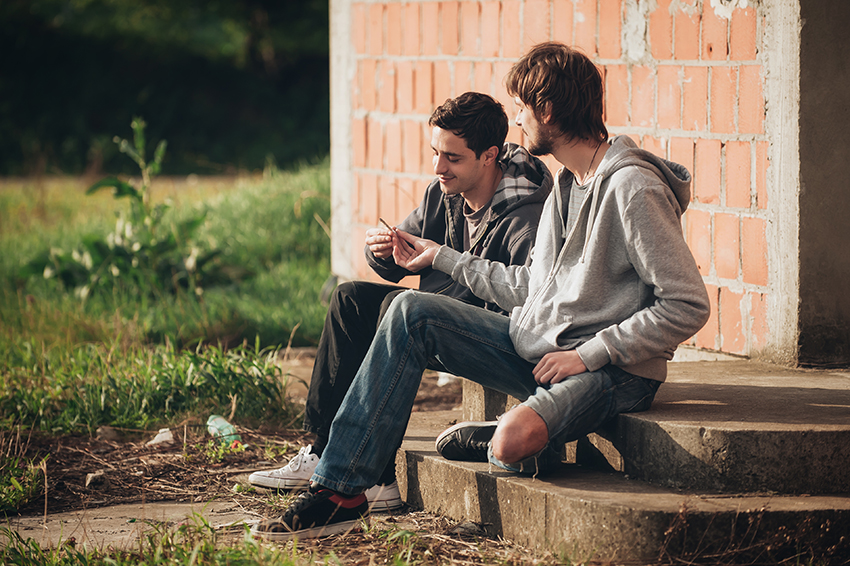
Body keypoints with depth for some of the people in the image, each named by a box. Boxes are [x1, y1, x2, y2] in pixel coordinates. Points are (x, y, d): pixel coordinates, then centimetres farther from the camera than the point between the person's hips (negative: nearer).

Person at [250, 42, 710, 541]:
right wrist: (443, 257, 28)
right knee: (412, 312, -3)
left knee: (515, 443, -38)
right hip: (537, 348, 9)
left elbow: (688, 305, -20)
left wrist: (589, 355, -18)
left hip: (613, 371, -9)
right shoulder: (567, 185, 13)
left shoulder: (633, 189, -17)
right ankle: (339, 490, -6)